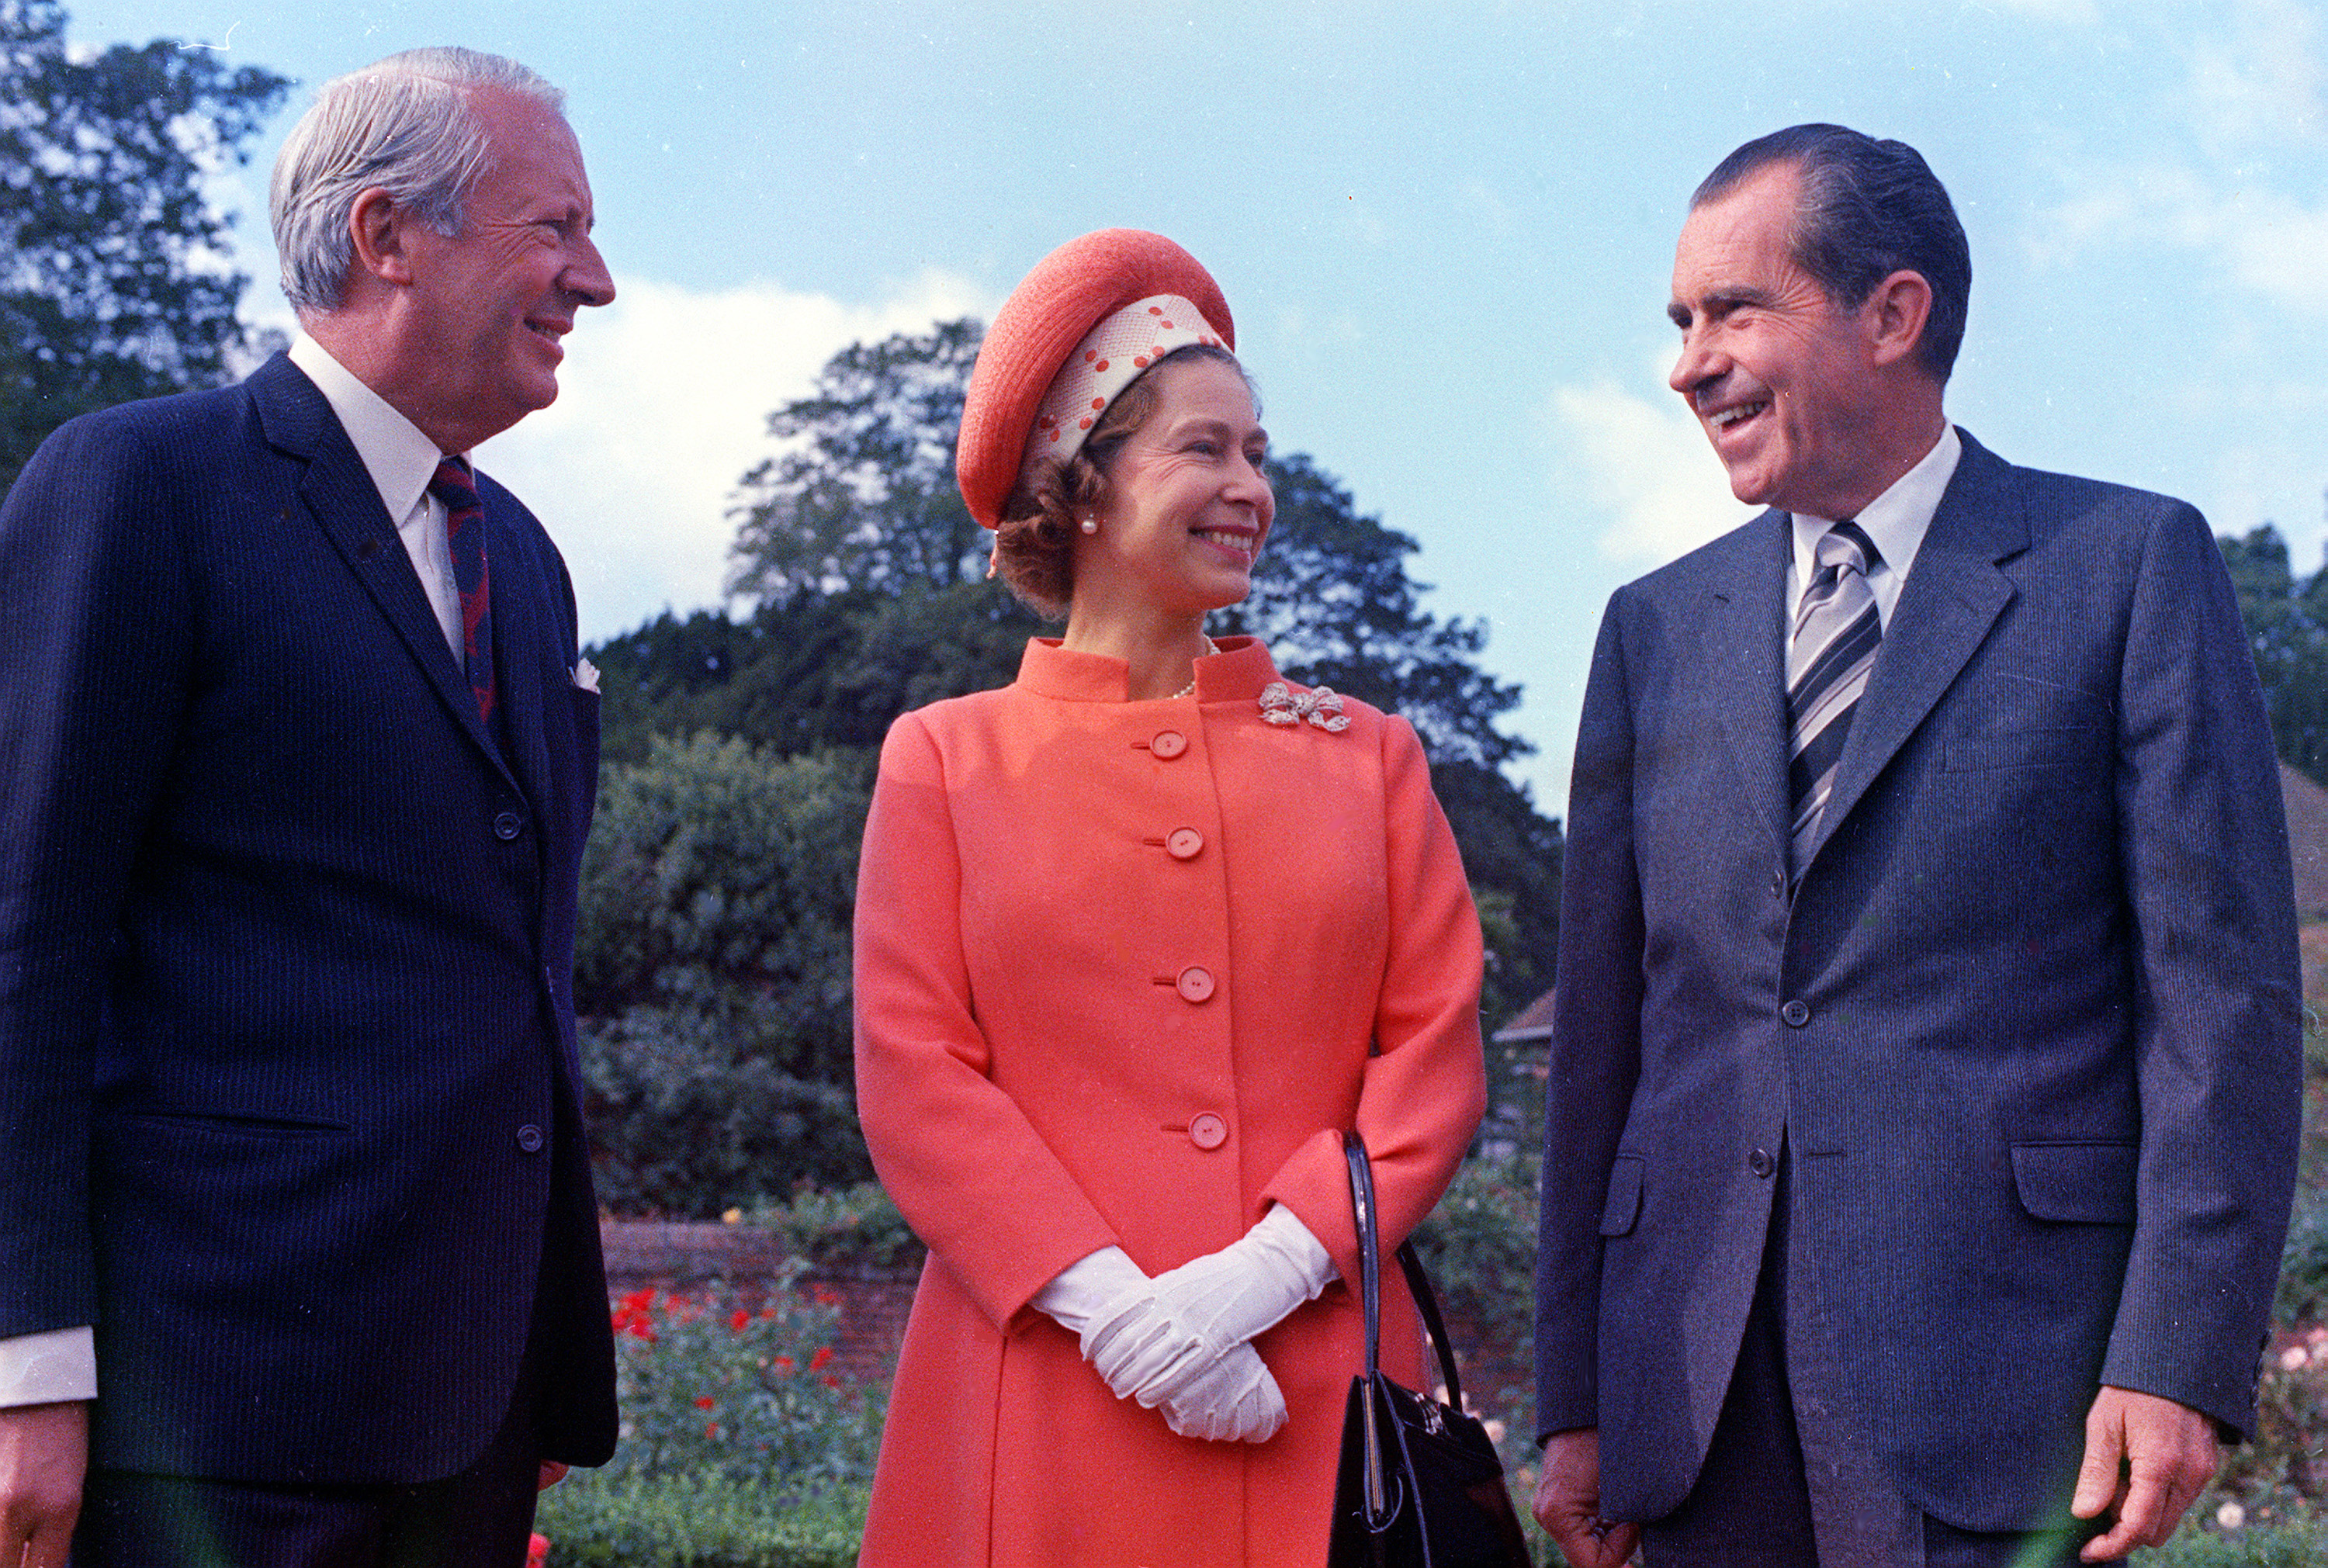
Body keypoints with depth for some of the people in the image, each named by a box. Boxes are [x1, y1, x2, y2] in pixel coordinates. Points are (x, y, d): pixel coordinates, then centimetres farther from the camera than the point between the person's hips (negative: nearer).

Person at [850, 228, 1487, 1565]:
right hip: (1044, 1398, -1)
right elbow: (914, 1077, 0)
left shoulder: (1367, 757, 11)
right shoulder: (949, 762, 7)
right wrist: (1110, 1302, -12)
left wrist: (1266, 1268, -10)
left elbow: (1438, 1052, 4)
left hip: (1313, 1388, 1)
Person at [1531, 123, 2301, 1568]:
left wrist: (2180, 1358, -12)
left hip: (1997, 1360, -3)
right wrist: (1577, 1397, 8)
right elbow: (1605, 1027, 12)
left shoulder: (2129, 566, 3)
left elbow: (2225, 988, -3)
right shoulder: (1655, 629, 15)